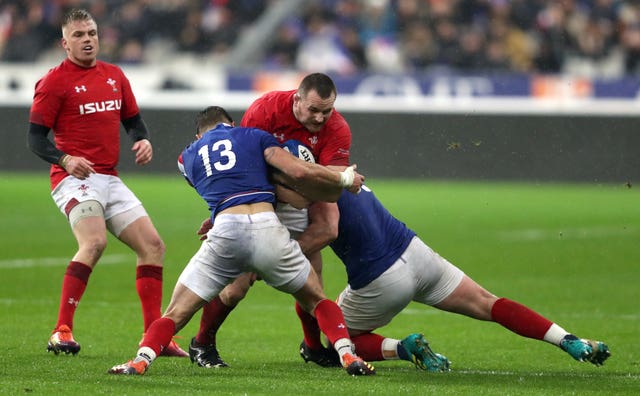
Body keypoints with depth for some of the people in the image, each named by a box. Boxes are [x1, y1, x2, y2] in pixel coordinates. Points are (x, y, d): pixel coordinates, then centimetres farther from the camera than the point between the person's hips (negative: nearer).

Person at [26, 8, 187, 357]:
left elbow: (132, 119, 26)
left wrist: (143, 141, 3)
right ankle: (62, 332, -28)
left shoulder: (114, 76, 15)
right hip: (75, 179, -7)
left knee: (153, 245, 4)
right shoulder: (55, 81, -4)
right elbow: (35, 138, -6)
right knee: (94, 241, -30)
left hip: (110, 179, 7)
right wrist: (65, 160, -23)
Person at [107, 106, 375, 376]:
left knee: (176, 314, 9)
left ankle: (141, 360, -15)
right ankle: (348, 356, 3)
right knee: (317, 301, 21)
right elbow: (300, 172, 7)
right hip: (266, 224, 0)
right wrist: (344, 179, 22)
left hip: (225, 229, 0)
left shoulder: (187, 158, 28)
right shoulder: (255, 136, 21)